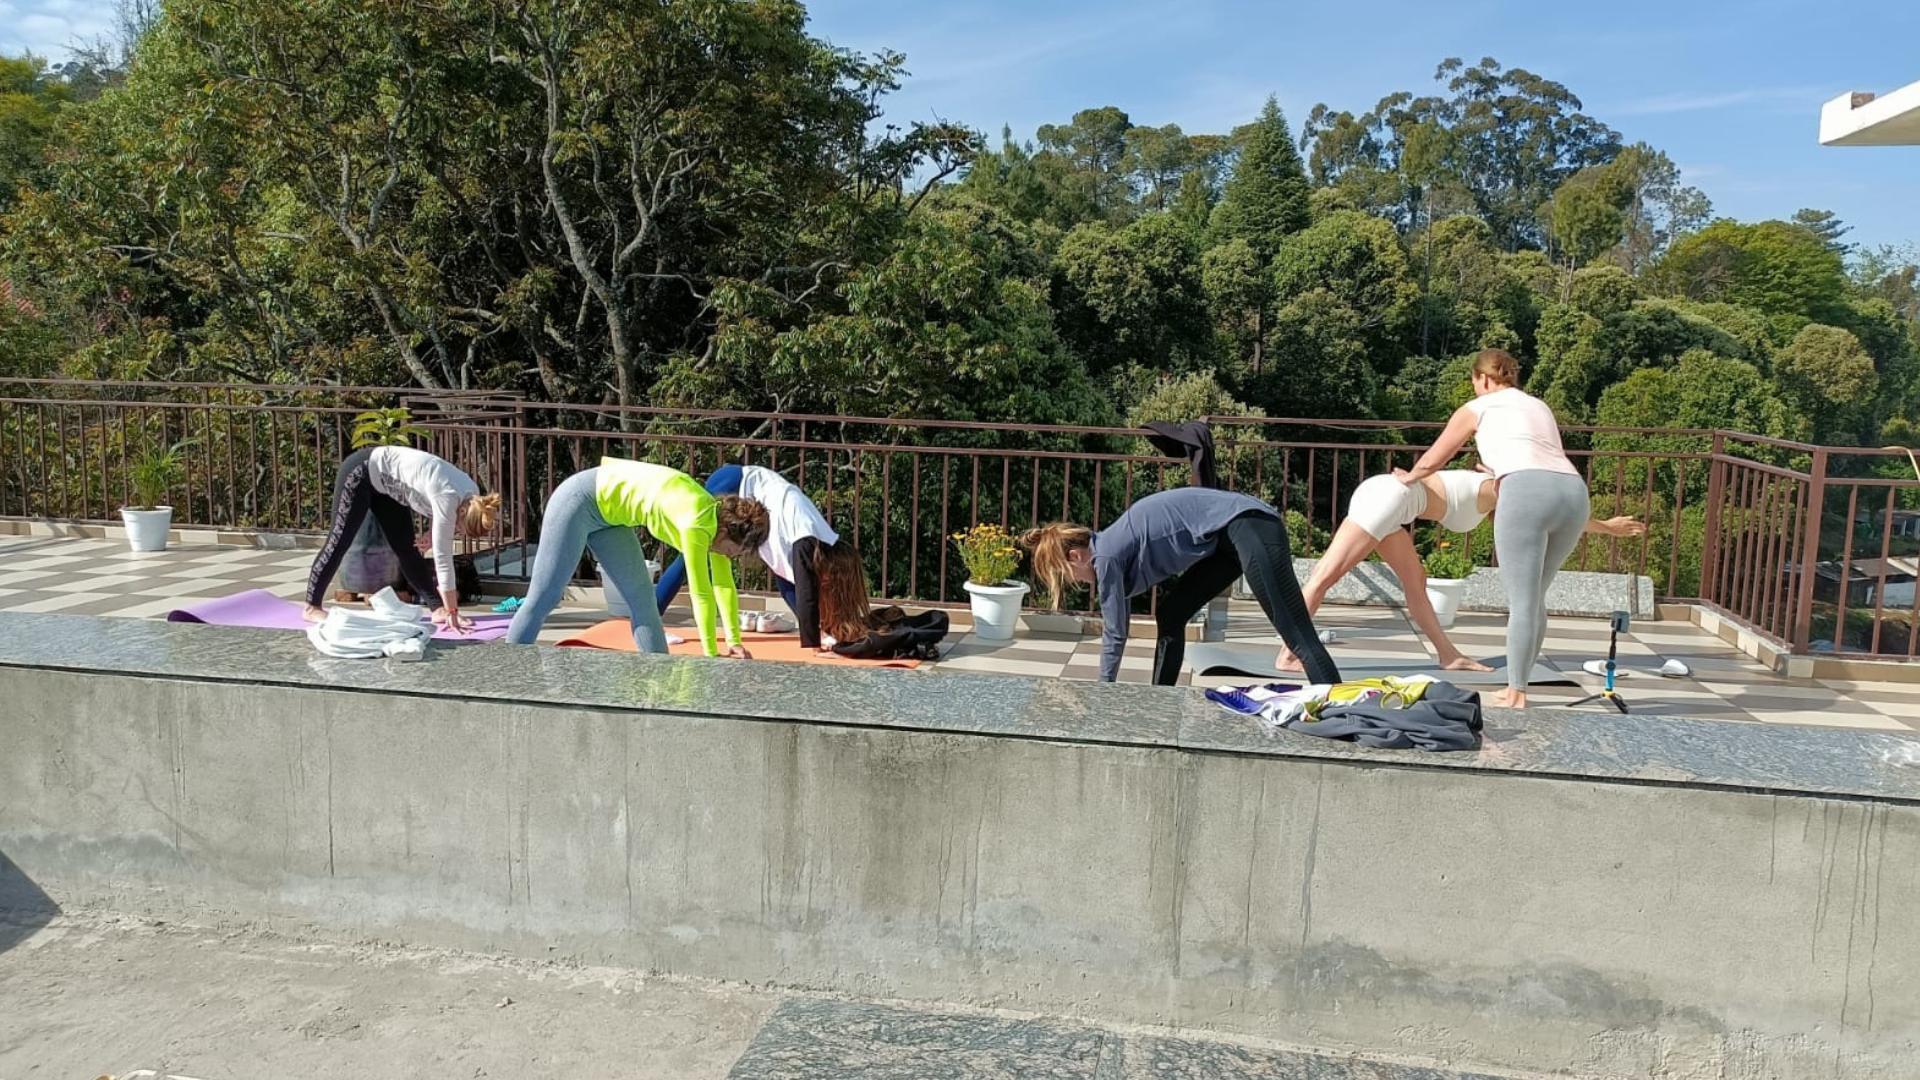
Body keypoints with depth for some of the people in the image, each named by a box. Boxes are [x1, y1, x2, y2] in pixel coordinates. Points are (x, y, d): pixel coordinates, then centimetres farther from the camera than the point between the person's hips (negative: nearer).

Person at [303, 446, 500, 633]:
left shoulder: (472, 495, -12)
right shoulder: (448, 498, -36)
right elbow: (443, 557, -35)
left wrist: (432, 533, -10)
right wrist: (452, 612, -33)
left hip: (383, 481, 8)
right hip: (361, 472, -8)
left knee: (406, 548, 4)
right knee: (339, 541, 1)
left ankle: (437, 609, 3)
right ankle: (311, 607, 14)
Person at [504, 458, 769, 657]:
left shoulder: (717, 517, -4)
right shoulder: (697, 525, -29)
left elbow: (724, 585, 2)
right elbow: (702, 595, -27)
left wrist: (734, 643, 1)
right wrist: (712, 656, -22)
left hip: (606, 513, 9)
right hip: (578, 501, -9)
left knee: (641, 596, 3)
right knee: (543, 597, -2)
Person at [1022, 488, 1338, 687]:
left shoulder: (1106, 556, -11)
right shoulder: (1111, 550, 15)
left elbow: (1115, 633, -6)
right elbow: (1118, 629, 23)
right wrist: (1106, 690, 28)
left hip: (1249, 524, -10)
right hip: (1227, 538, 10)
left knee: (1296, 632, -16)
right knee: (1170, 615, 12)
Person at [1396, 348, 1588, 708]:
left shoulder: (1477, 408, 18)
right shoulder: (1540, 407, 33)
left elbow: (1431, 462, 23)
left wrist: (1408, 477, 44)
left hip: (1527, 493, -5)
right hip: (1574, 491, 6)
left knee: (1522, 602, -2)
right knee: (1534, 599, 15)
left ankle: (1516, 694, 0)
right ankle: (1517, 685, 19)